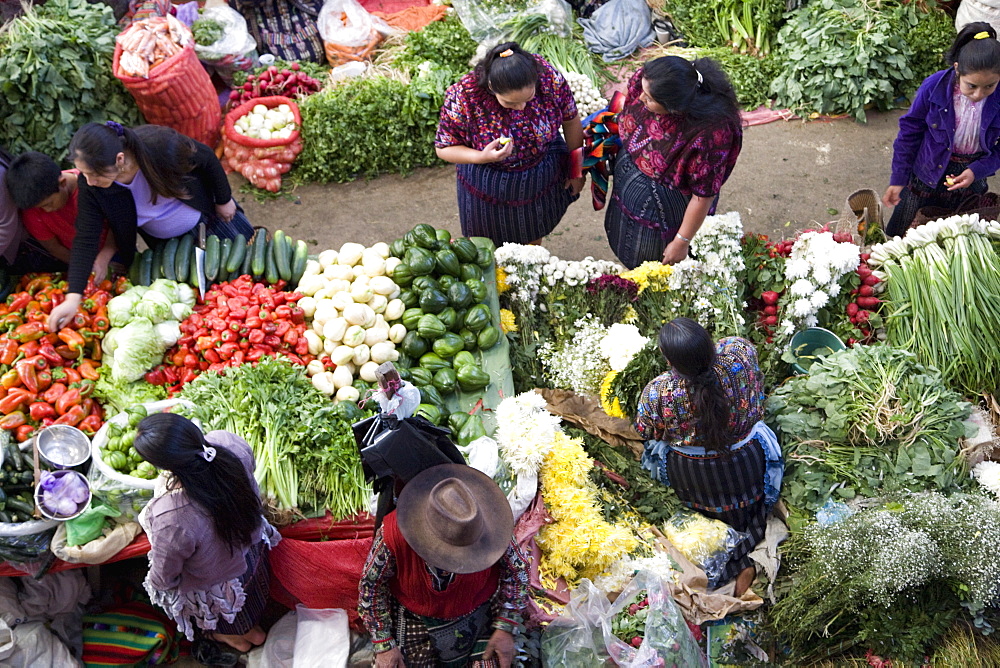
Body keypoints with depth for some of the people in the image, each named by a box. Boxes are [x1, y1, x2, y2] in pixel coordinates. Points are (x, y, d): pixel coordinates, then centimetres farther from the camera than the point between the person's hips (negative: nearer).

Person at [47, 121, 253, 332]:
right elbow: (85, 241, -29)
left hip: (205, 211, -1)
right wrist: (72, 299, -36)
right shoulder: (90, 186, -32)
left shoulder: (159, 144, -42)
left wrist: (224, 201, -10)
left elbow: (207, 159, -23)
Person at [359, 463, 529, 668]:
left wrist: (505, 628, -8)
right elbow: (370, 585, -14)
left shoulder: (489, 528, -29)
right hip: (414, 619, 0)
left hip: (477, 616, 1)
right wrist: (384, 645, -9)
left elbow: (517, 571, -8)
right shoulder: (393, 534, -33)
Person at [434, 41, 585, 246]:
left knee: (534, 236, 27)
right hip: (489, 186, -2)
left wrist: (577, 170, 2)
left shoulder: (549, 77, -27)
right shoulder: (463, 96, -32)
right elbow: (444, 148, -19)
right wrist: (481, 157, -38)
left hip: (543, 177, 2)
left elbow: (571, 121, -9)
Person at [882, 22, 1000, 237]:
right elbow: (909, 131, -10)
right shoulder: (934, 87, -23)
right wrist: (898, 179, -7)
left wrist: (977, 171, -25)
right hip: (927, 175, -1)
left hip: (970, 177, 1)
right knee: (899, 236, 17)